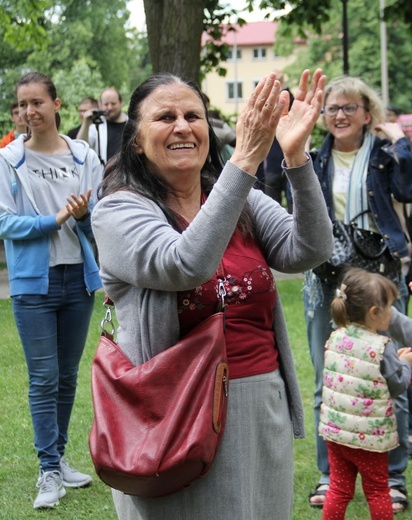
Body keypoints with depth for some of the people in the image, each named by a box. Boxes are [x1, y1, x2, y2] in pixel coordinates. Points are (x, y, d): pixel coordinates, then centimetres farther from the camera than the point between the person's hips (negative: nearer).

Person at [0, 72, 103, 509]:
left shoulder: (84, 157, 3)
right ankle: (49, 471, 3)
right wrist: (57, 219, -18)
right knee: (43, 378, -3)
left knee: (68, 375, 13)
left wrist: (84, 214, -19)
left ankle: (58, 457, 26)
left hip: (79, 277, 3)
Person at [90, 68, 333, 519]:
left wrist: (296, 156, -22)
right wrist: (245, 161, -29)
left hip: (262, 410, 5)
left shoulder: (245, 202, 7)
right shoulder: (117, 211, -8)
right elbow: (185, 264, -26)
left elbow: (308, 250, -10)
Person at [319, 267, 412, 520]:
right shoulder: (382, 348, -19)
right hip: (369, 437, -5)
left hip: (335, 431, 5)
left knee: (339, 489, 12)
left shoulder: (335, 338, -1)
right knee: (377, 491, 12)